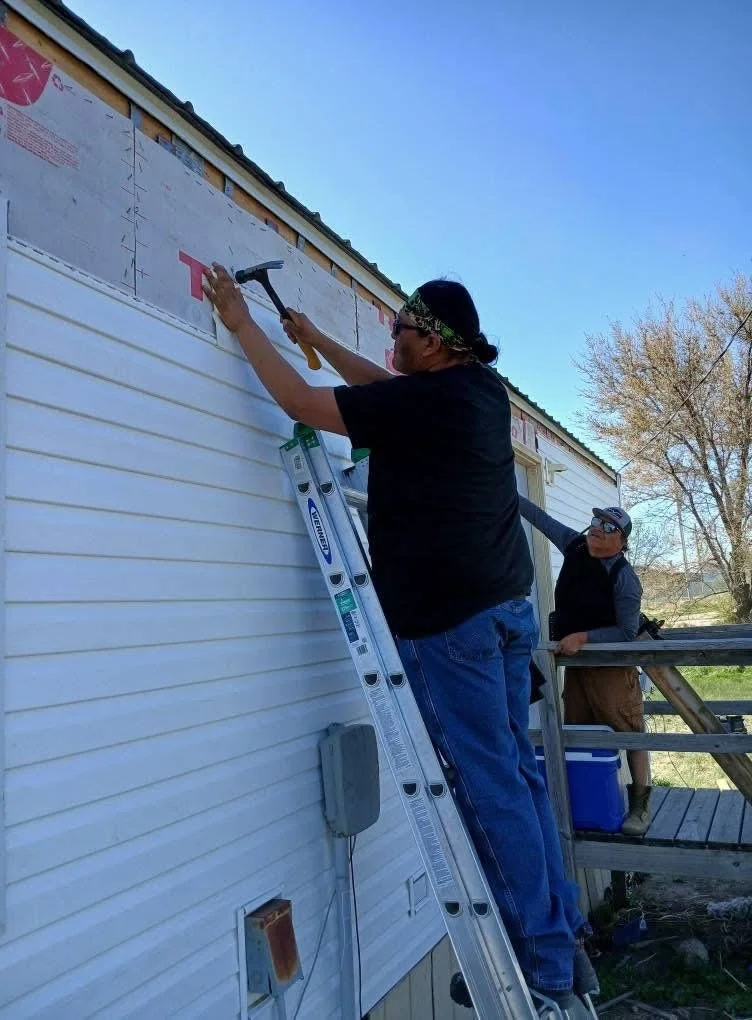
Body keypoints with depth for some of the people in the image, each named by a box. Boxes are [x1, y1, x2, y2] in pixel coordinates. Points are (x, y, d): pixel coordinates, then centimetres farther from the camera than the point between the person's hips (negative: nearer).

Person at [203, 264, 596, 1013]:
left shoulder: (422, 400, -15)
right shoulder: (482, 390, 10)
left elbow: (300, 402, -9)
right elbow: (382, 387, 26)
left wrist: (242, 324, 4)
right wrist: (316, 339, 31)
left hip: (449, 619, -9)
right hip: (506, 608, 9)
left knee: (490, 786, -2)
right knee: (515, 773, 15)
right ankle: (560, 935, 26)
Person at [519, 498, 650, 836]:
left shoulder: (624, 578, -18)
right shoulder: (575, 545, -1)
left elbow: (627, 633, -17)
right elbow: (540, 518, 7)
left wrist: (583, 637, -22)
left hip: (611, 667, -7)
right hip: (575, 662, 7)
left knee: (630, 733, -4)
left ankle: (640, 805, 6)